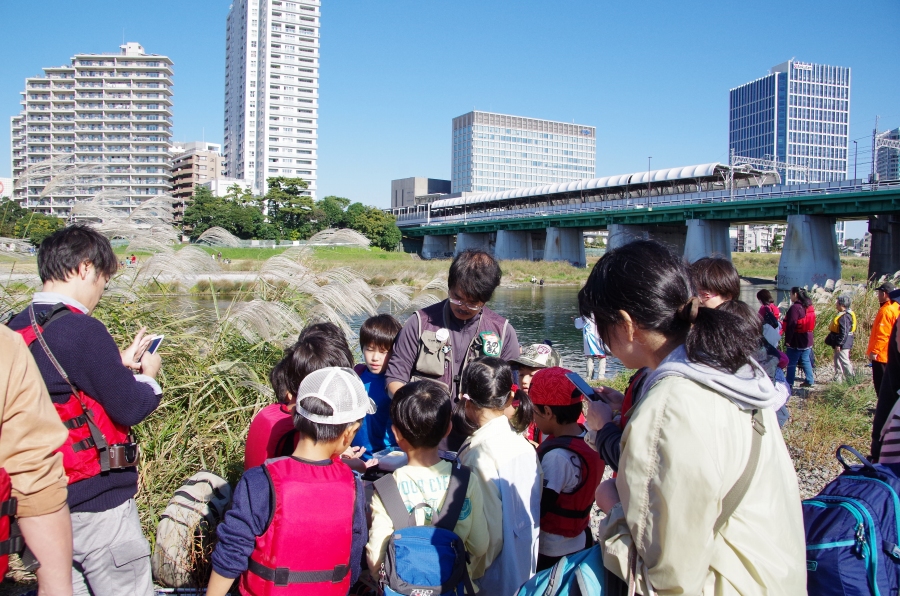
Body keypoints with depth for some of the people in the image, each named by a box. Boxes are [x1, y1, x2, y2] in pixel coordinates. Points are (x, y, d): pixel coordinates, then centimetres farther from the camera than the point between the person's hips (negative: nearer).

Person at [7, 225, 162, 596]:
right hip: (96, 504, -8)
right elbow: (129, 409, -17)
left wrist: (121, 365, 13)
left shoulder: (16, 330, 4)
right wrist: (148, 374, 1)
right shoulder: (83, 330, -21)